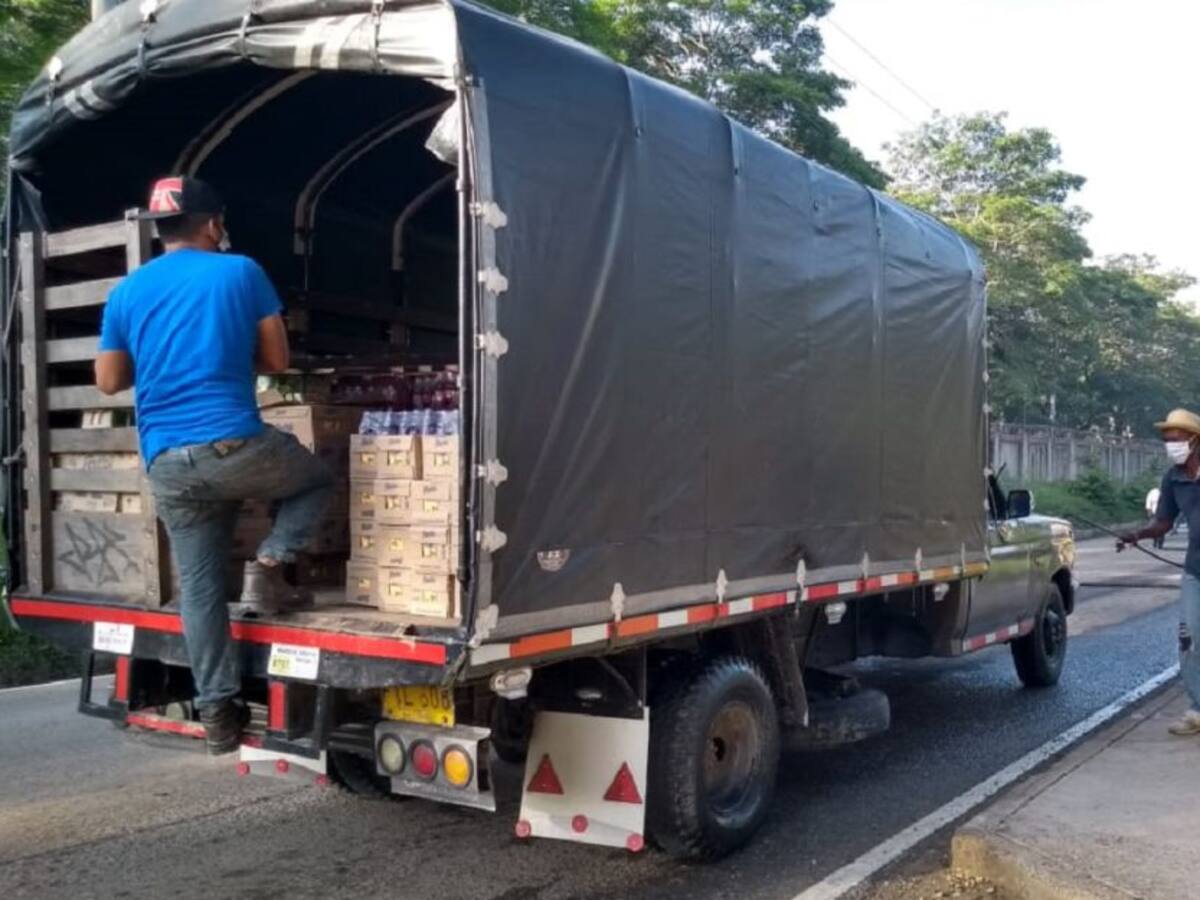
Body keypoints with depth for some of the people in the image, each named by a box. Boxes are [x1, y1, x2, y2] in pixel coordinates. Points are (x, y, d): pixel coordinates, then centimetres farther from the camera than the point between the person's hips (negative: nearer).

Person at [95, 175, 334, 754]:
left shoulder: (127, 291, 12)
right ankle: (269, 564, 2)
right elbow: (276, 360, 6)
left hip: (166, 465, 4)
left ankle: (217, 712, 14)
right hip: (233, 445, -4)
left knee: (198, 587, 11)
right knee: (317, 480, 24)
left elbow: (109, 381, 17)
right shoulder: (241, 272, 2)